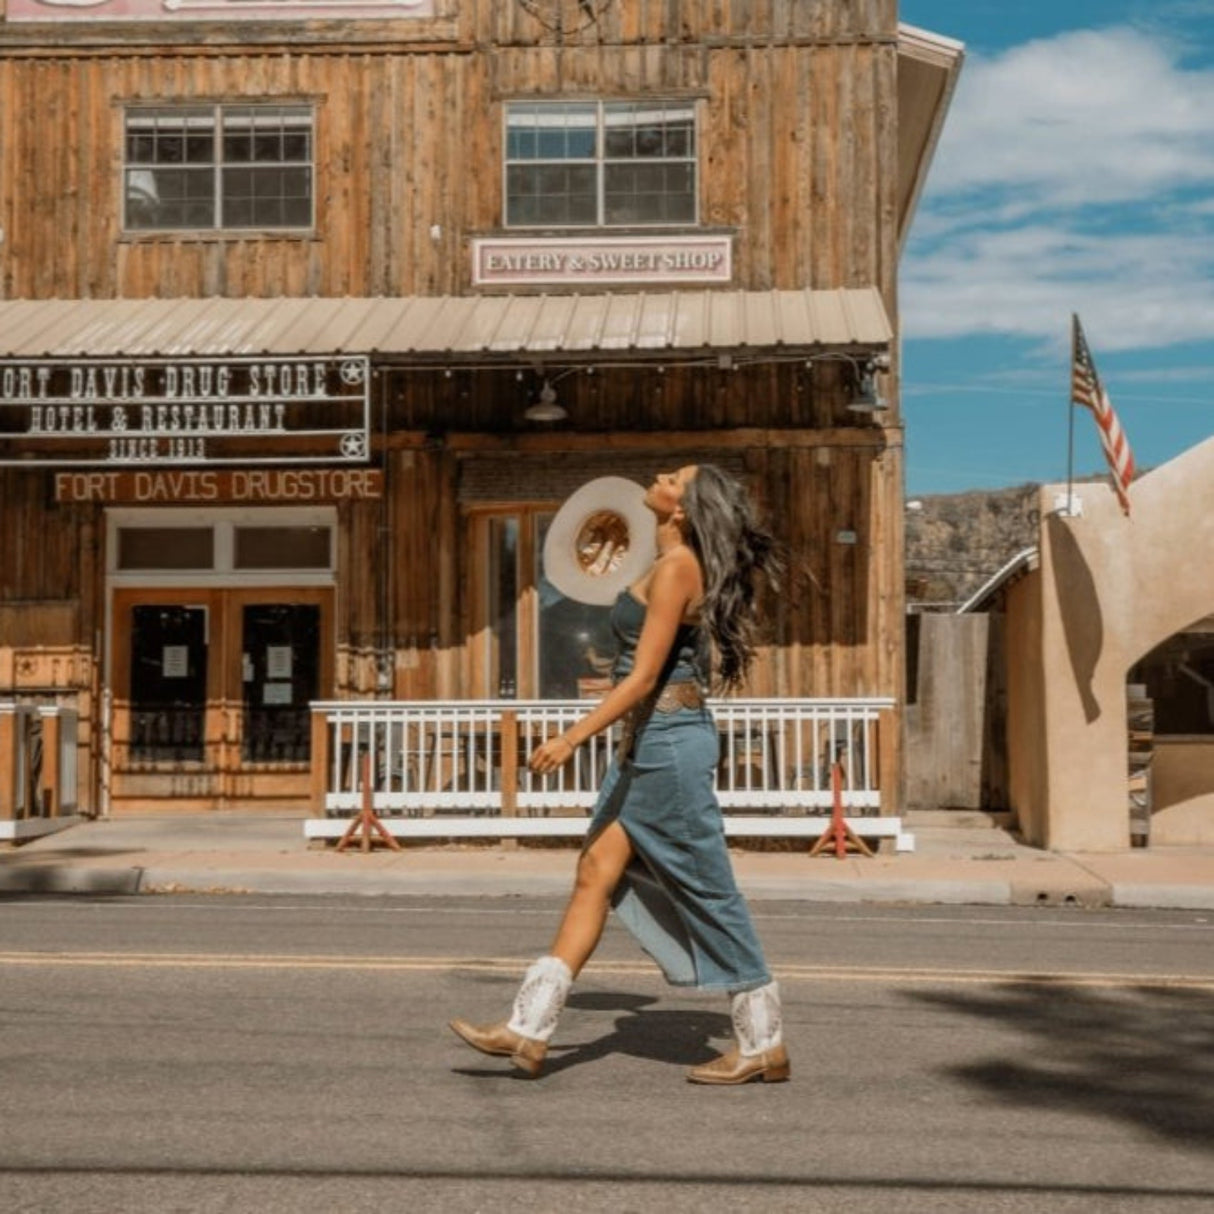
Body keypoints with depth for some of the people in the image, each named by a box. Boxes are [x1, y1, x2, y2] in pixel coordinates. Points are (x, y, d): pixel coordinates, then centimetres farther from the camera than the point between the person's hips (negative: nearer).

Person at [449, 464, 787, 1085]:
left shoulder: (676, 568, -16)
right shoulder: (674, 566, 13)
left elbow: (643, 677, -20)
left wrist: (573, 737, -22)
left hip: (668, 741, -10)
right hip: (648, 742, 10)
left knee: (708, 892, -1)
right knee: (595, 877, 6)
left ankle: (762, 1045, 11)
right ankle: (528, 1030, 8)